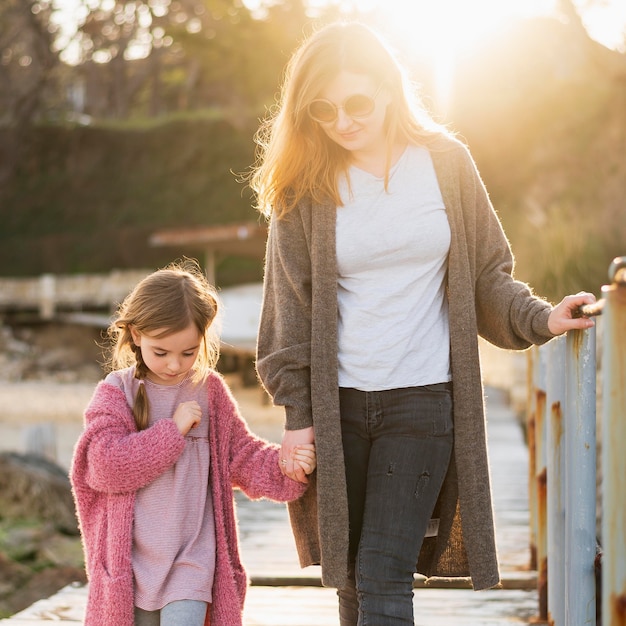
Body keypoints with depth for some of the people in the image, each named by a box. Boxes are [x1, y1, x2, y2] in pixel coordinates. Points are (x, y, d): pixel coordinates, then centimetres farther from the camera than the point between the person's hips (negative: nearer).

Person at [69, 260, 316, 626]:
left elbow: (243, 457, 8)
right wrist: (172, 430, -18)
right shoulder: (115, 394, -4)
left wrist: (285, 467, -11)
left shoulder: (211, 391, 3)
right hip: (133, 554, 0)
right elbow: (104, 465, -17)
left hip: (194, 556, 0)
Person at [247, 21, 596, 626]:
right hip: (336, 403, 1)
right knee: (352, 577, 8)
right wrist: (297, 414, 0)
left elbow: (486, 275, 7)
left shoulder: (445, 162, 0)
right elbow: (288, 308, 2)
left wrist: (539, 318, -10)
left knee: (383, 576, -8)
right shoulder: (306, 187, -1)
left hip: (424, 397, -1)